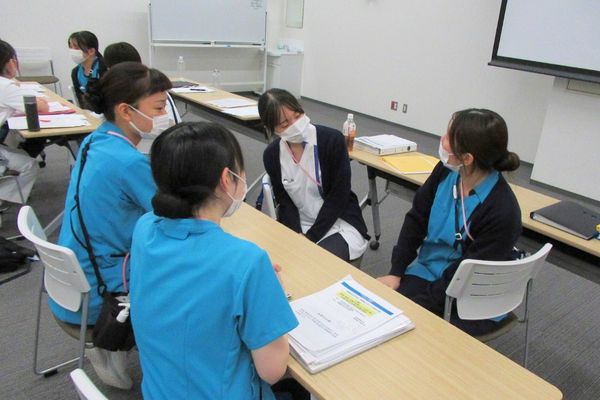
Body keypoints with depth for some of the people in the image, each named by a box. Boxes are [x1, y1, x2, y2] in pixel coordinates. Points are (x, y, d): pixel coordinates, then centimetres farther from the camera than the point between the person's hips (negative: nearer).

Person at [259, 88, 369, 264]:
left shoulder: (333, 140, -17)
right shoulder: (272, 155, -5)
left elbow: (338, 197, -16)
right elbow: (285, 203, 0)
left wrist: (310, 238, -18)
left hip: (340, 225, -3)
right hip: (298, 225, 4)